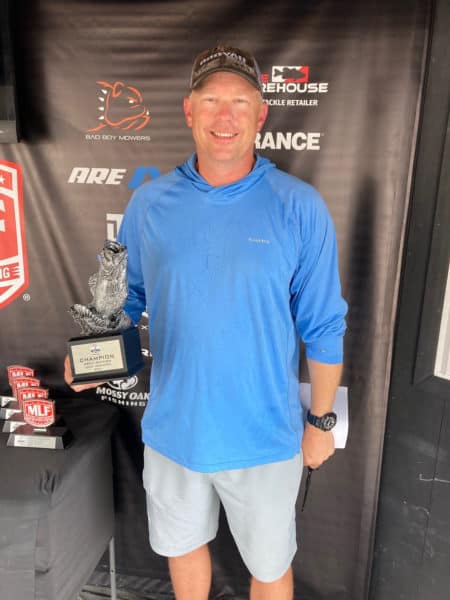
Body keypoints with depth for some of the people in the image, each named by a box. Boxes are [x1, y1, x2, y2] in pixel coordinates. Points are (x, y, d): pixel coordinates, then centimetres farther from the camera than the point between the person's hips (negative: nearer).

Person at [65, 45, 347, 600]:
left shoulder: (299, 207, -12)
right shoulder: (148, 203, -5)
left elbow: (323, 326, -7)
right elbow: (124, 295, 6)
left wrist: (321, 421, -2)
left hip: (264, 437, -2)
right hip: (173, 429, 3)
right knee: (182, 546, 29)